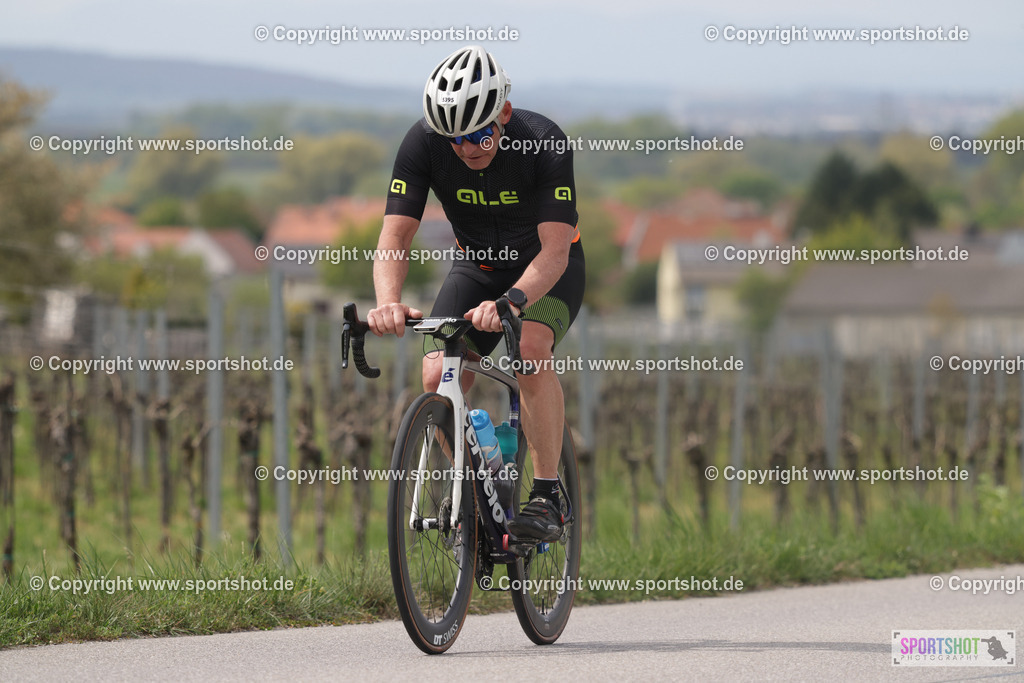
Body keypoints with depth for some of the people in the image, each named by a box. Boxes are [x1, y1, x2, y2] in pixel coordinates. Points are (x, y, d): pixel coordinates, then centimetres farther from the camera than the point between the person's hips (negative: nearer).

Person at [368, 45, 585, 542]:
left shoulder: (544, 143, -32)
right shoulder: (423, 143, -24)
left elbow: (554, 251, -38)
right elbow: (394, 238, -26)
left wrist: (511, 302, -57)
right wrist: (388, 301, -48)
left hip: (547, 268, -3)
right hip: (477, 265, 3)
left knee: (531, 350, -33)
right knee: (437, 377, -18)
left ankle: (547, 497, -22)